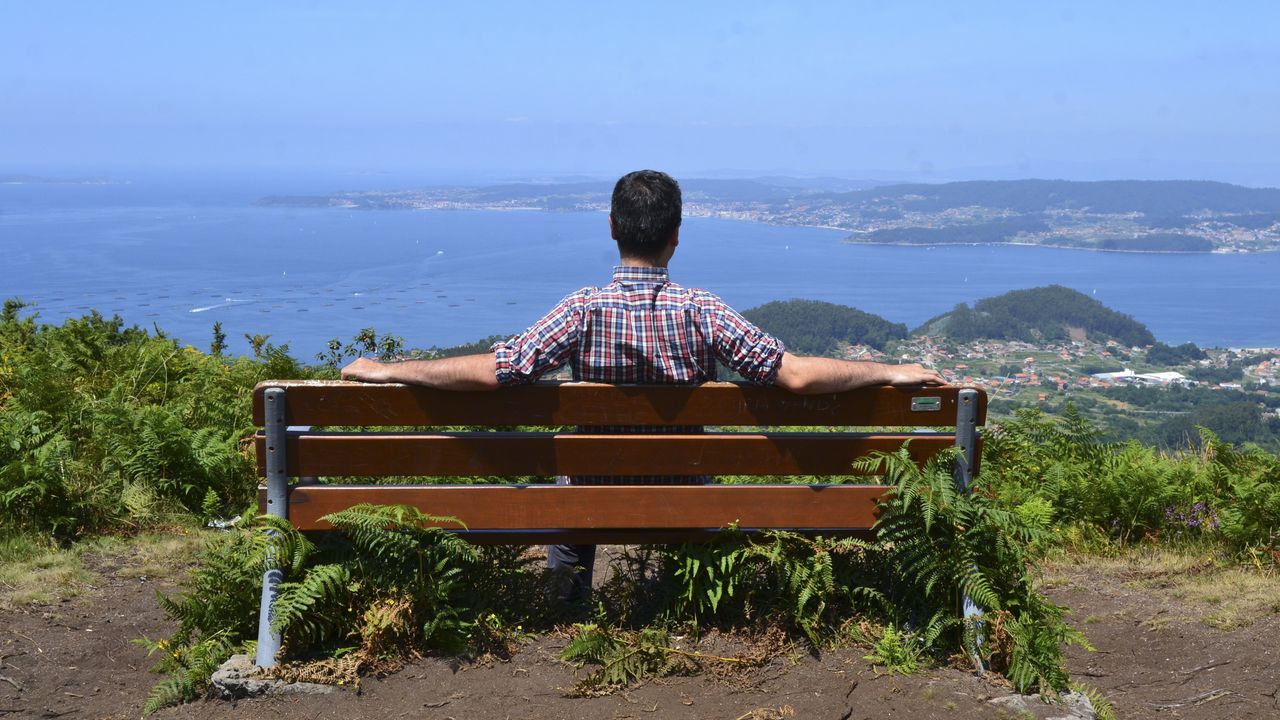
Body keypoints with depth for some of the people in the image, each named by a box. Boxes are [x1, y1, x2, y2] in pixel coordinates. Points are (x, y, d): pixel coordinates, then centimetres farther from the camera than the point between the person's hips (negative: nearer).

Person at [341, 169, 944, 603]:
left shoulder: (585, 311, -22)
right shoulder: (701, 311, -21)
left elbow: (490, 371, -26)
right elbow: (797, 375, -24)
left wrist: (386, 370, -15)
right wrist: (891, 373, -11)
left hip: (598, 494, 0)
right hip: (682, 495, 1)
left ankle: (569, 603, 47)